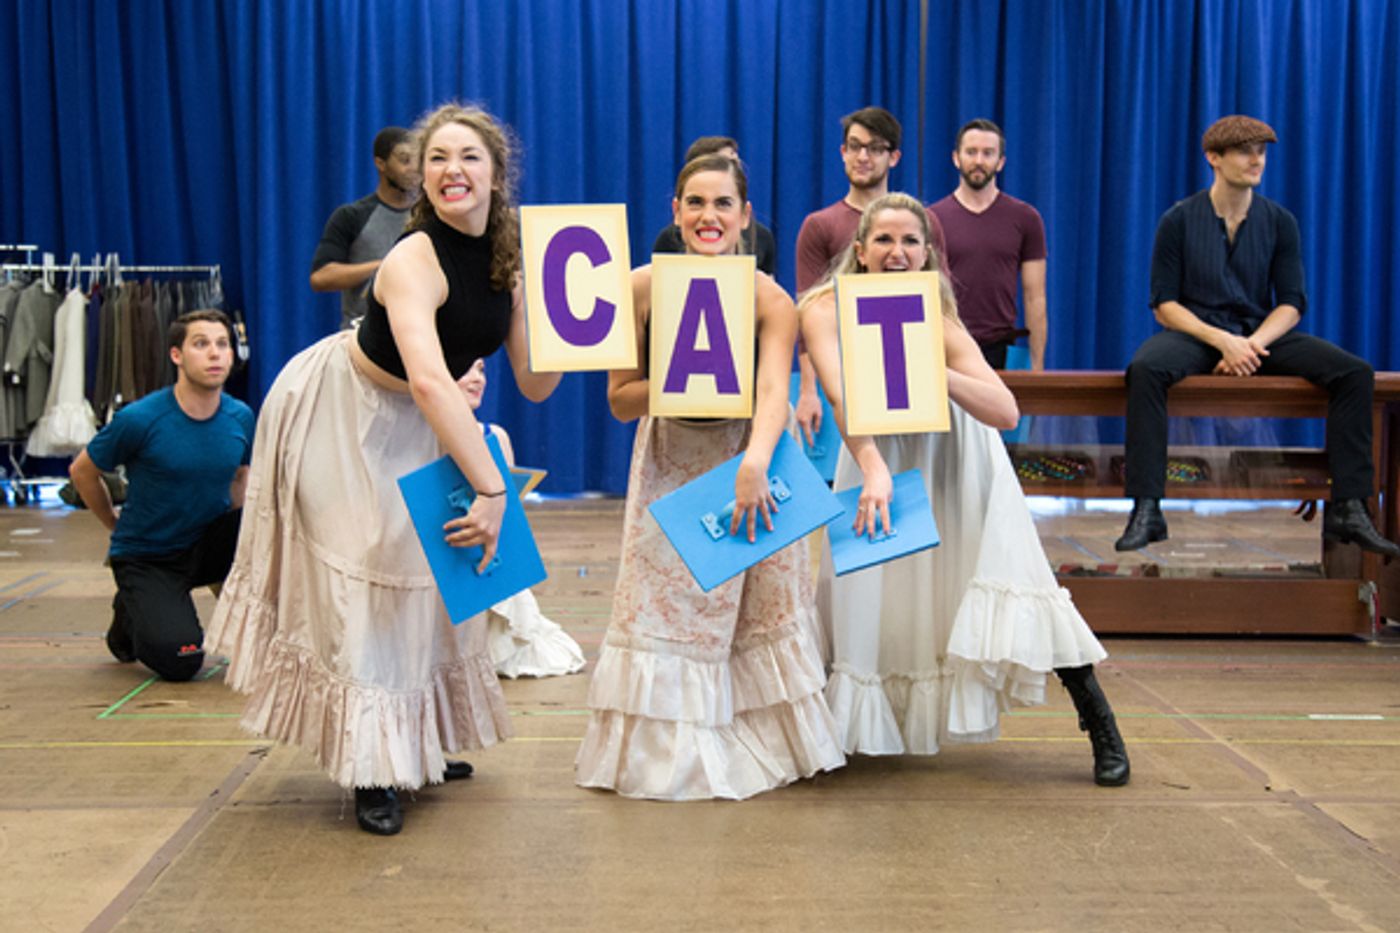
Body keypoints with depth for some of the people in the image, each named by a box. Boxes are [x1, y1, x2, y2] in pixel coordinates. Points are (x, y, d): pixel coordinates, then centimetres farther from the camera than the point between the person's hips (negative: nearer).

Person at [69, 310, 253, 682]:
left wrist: (237, 534, 10)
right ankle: (131, 613, 12)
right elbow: (82, 472, -1)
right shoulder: (140, 419, -18)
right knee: (180, 662, -22)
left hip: (208, 547, 4)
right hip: (146, 558, -4)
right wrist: (118, 526, 9)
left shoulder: (240, 418, -4)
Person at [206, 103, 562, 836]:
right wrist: (490, 488, -52)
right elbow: (429, 382, -47)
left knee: (424, 573, 13)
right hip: (339, 416, -7)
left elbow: (534, 386, -8)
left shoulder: (510, 261, -10)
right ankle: (371, 770, 5)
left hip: (415, 427, 7)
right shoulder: (414, 260, -32)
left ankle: (415, 746, 29)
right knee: (358, 582, -6)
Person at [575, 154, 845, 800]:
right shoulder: (642, 289, -11)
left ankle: (757, 738, 23)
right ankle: (666, 746, 20)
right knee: (665, 603, 3)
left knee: (755, 601, 4)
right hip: (670, 467, 1)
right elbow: (620, 401, -6)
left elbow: (773, 391, -31)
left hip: (745, 459, -1)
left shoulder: (769, 300, -15)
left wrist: (755, 462, -49)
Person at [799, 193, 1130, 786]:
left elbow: (1006, 411, -32)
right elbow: (843, 398, -38)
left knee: (1001, 578, -11)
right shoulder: (827, 309, -23)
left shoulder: (937, 320, -22)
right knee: (870, 585, -1)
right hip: (878, 455, 1)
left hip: (954, 460, -1)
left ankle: (1101, 727, -4)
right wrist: (873, 471, -54)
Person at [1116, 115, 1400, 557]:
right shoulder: (1179, 220, -1)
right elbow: (1164, 304, -4)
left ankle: (1347, 510, -18)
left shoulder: (1279, 221, 6)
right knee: (1145, 368, -37)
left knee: (1355, 371, -19)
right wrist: (1221, 340, -19)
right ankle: (1145, 511, -36)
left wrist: (1254, 343, -16)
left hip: (1261, 334, 3)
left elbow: (1291, 303, 4)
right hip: (1194, 333, -3)